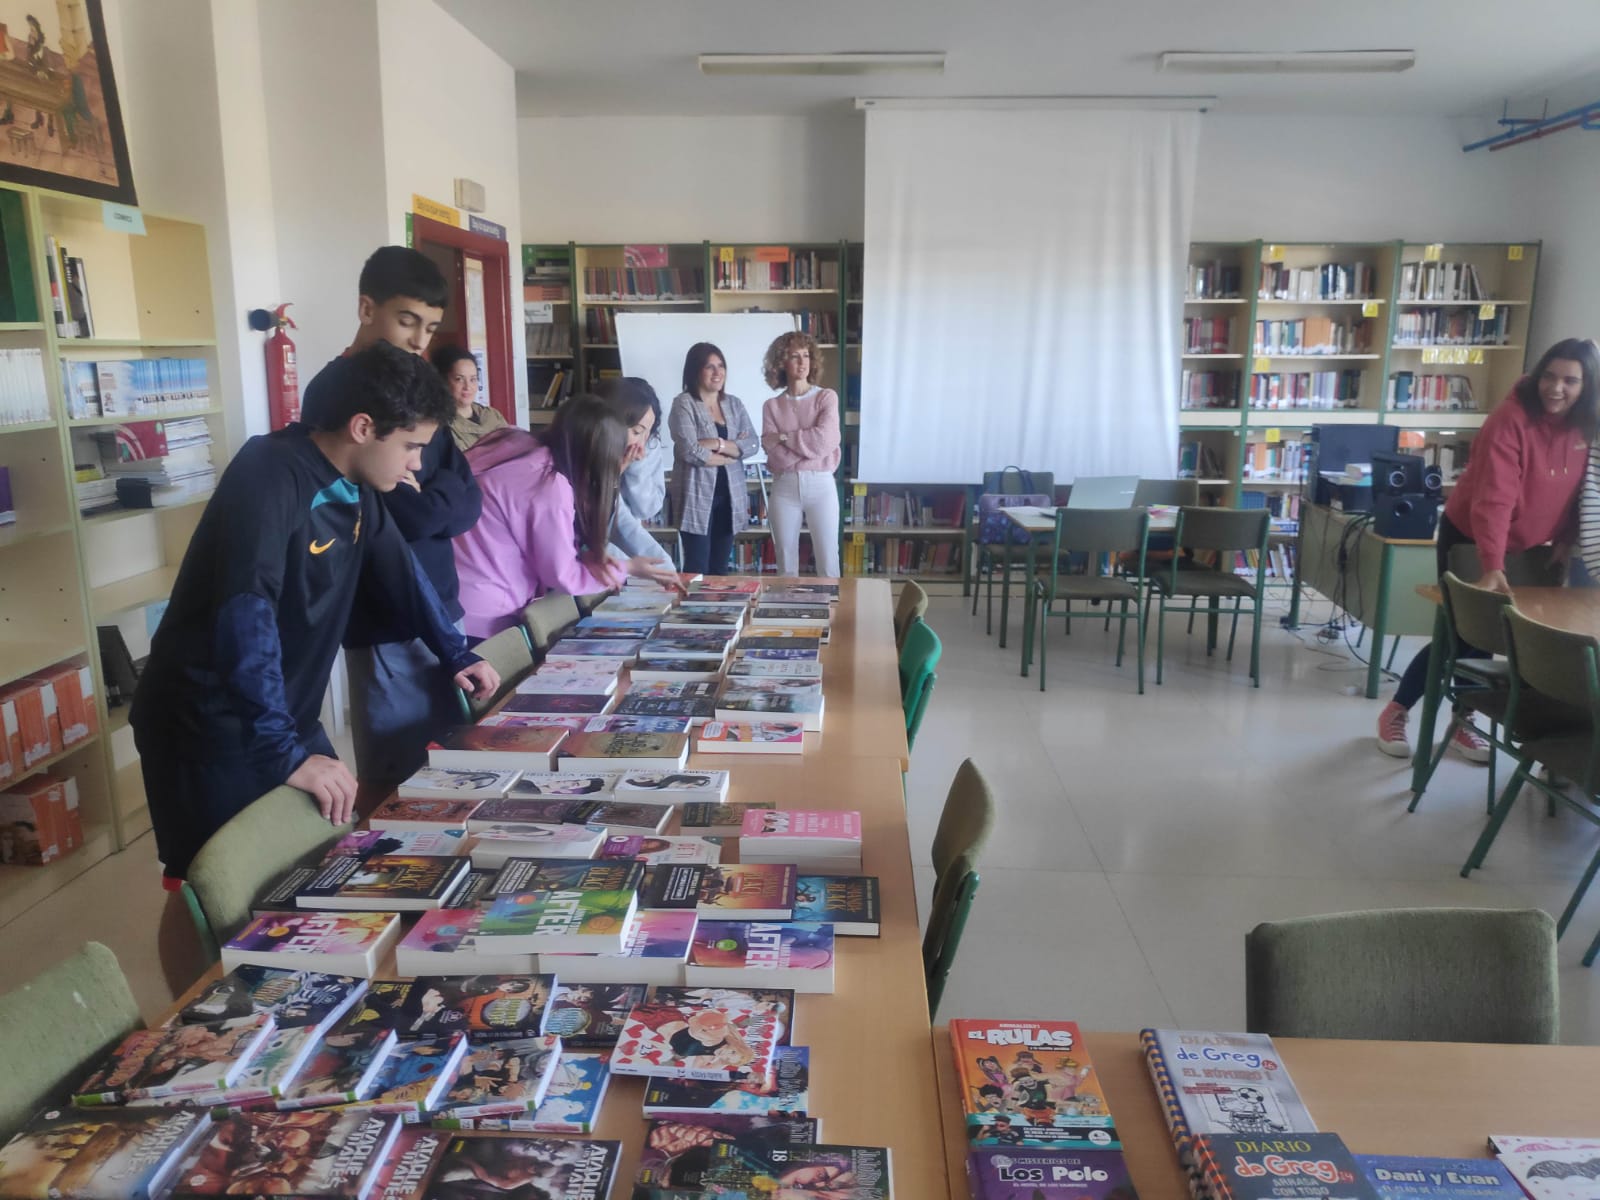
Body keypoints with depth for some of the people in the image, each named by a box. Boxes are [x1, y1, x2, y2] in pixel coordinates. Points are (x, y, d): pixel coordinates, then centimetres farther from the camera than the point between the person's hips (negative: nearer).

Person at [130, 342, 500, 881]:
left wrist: (456, 657, 20)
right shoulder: (269, 476, -24)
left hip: (286, 717, 8)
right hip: (209, 726, -8)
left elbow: (400, 573, 18)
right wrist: (285, 752, -34)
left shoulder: (355, 485, 2)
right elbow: (245, 619, -32)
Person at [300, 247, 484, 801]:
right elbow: (402, 516, -22)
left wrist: (422, 500, -11)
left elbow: (467, 503, 4)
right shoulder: (336, 392, -12)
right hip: (388, 618, -7)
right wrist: (441, 502, -7)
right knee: (395, 784, 4)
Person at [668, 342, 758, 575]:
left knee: (720, 568, 11)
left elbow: (753, 444, 0)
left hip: (729, 495, 5)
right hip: (697, 495, -5)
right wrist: (733, 452, -5)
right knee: (697, 569, -5)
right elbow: (689, 451, -17)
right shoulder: (684, 404, -5)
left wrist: (718, 444, -15)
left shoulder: (734, 404, 12)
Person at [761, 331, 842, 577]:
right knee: (786, 562, 7)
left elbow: (824, 440, -12)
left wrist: (784, 437, -5)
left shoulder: (827, 397, 3)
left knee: (828, 563, 0)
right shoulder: (771, 406, 7)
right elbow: (774, 454, -5)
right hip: (784, 486, 2)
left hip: (820, 484, -1)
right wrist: (810, 444, -13)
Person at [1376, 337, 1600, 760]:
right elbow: (1494, 497, -33)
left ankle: (1462, 722, 22)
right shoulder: (1511, 418, -26)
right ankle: (1396, 712, 13)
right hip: (1469, 537, -5)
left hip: (1526, 547, 5)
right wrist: (1492, 567, -39)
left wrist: (1565, 542, 3)